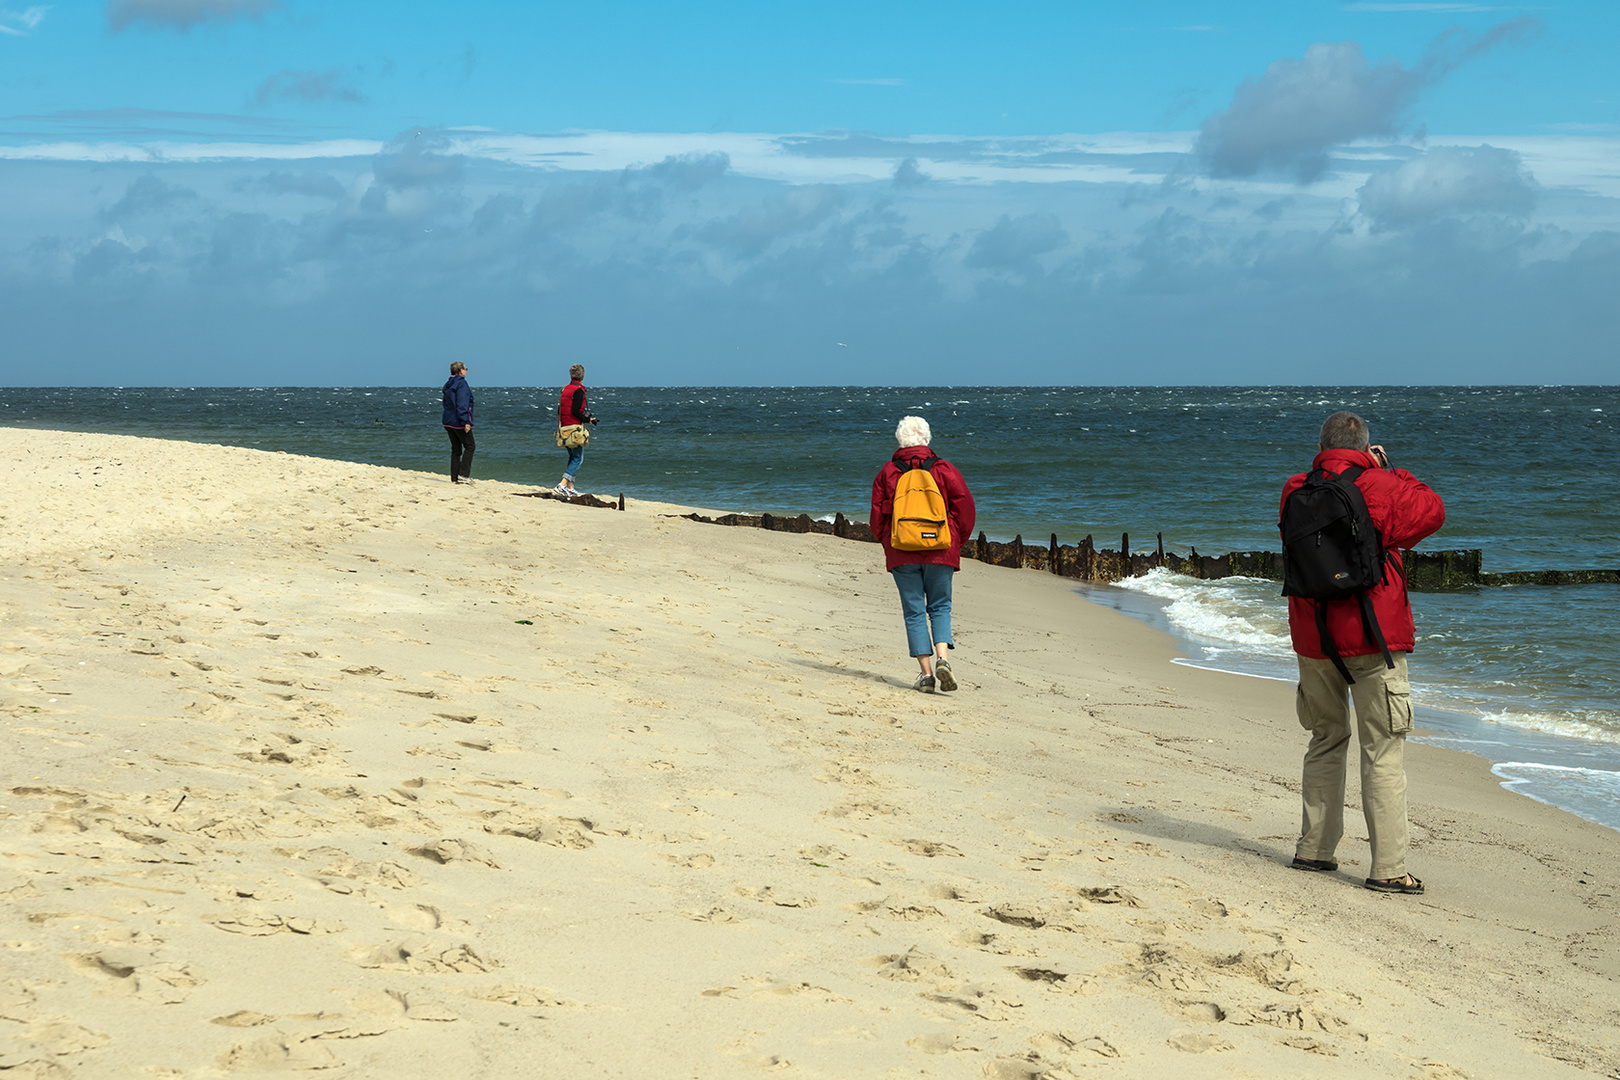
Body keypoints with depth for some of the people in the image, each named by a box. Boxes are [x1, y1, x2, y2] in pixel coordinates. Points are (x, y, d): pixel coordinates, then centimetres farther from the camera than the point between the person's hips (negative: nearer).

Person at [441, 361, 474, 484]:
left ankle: (454, 478, 7)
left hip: (449, 422, 8)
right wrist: (466, 422, -22)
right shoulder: (461, 383, -13)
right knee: (469, 446, 1)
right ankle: (463, 474, -8)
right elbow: (462, 405, -20)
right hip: (459, 422, -8)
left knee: (456, 450, 10)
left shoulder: (448, 384, 14)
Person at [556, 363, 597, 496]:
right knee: (578, 459, -5)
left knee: (573, 457, 17)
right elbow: (575, 411, -19)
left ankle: (570, 487, 15)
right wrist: (587, 420, -9)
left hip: (564, 426, 8)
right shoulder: (578, 391, -12)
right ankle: (562, 484, -17)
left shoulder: (565, 389, 13)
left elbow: (559, 410, 15)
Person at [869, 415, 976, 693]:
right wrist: (958, 539, 10)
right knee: (940, 607, 10)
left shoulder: (887, 474, 3)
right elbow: (965, 505, -3)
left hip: (902, 554, 0)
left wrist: (887, 543, 20)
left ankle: (926, 673, -2)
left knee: (914, 612, 4)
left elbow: (877, 514, 5)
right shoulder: (944, 469, 2)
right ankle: (942, 658, -14)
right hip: (940, 552, 0)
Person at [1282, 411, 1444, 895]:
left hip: (1312, 637, 5)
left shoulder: (1295, 493, 2)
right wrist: (1388, 471, 13)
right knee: (1384, 751, -3)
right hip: (1374, 637, -5)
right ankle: (1388, 868, -6)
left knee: (1326, 741, 20)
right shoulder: (1380, 488, -9)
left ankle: (1313, 848, 22)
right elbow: (1432, 510, 6)